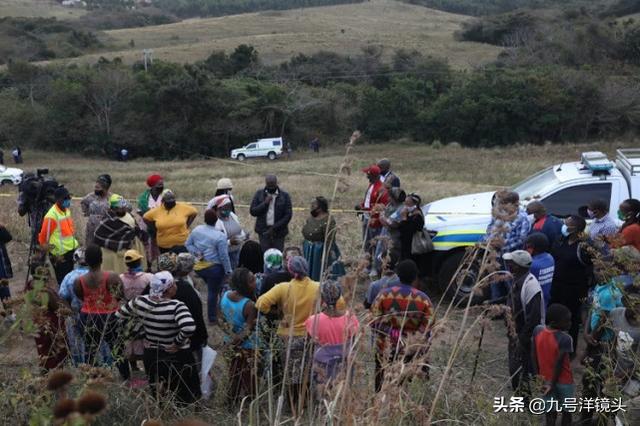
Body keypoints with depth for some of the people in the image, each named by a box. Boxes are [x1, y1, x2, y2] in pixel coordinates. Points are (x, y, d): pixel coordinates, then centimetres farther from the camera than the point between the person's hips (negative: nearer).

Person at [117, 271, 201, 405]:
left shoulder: (140, 302, -9)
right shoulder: (176, 306, -25)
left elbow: (120, 314, 7)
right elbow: (189, 328, -40)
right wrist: (178, 342, -23)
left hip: (151, 355, 5)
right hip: (177, 356, -5)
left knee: (157, 397, 21)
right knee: (186, 397, 11)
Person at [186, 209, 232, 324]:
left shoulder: (196, 230, -3)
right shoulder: (220, 236, -19)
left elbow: (188, 244, 7)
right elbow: (224, 256, -15)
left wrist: (196, 253, -1)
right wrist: (228, 271, -5)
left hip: (199, 266, 5)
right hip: (214, 267, -5)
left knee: (212, 288, 23)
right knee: (213, 292, 8)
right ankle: (212, 318, 19)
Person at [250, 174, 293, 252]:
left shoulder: (285, 196, 0)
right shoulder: (259, 194, 5)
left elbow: (288, 215, -5)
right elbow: (252, 211, 0)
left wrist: (274, 228, -11)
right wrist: (265, 203, -14)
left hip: (278, 232, -1)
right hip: (264, 231, 1)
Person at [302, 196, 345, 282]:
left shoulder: (328, 221, -19)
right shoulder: (310, 218, 7)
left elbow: (329, 242, -21)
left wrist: (325, 260, -23)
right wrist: (303, 251, 16)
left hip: (321, 253, -8)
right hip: (309, 254, 8)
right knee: (309, 278, 12)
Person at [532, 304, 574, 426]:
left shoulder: (537, 331, -11)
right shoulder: (565, 339, -27)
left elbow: (535, 355, -1)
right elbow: (559, 363, -21)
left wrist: (537, 374, 10)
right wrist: (553, 384, -11)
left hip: (545, 379, 5)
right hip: (564, 381, -4)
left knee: (550, 412, 15)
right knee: (567, 411, 16)